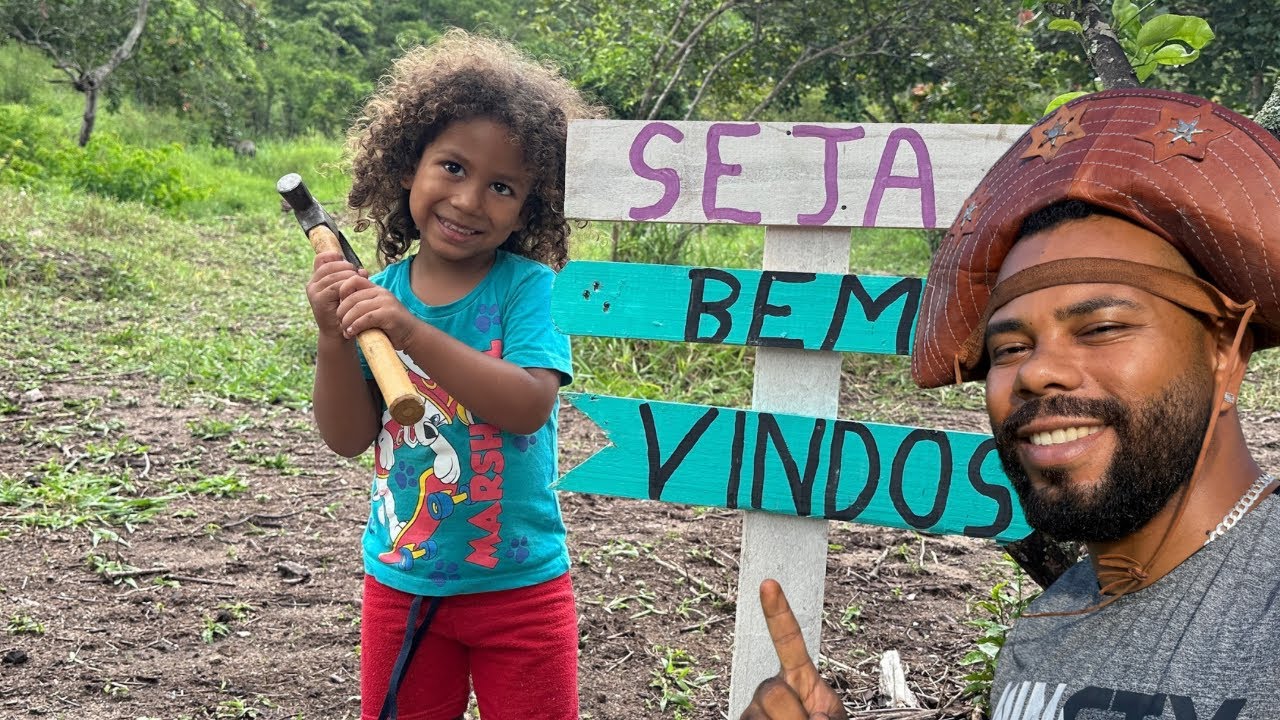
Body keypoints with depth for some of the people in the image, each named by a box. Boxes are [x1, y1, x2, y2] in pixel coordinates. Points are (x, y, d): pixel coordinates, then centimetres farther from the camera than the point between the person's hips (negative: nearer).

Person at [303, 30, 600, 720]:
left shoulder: (527, 285, -14)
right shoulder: (380, 292, -4)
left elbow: (531, 406, -27)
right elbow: (348, 437, -5)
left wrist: (410, 333, -34)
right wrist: (334, 337, -20)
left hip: (518, 586, -3)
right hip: (399, 580, 3)